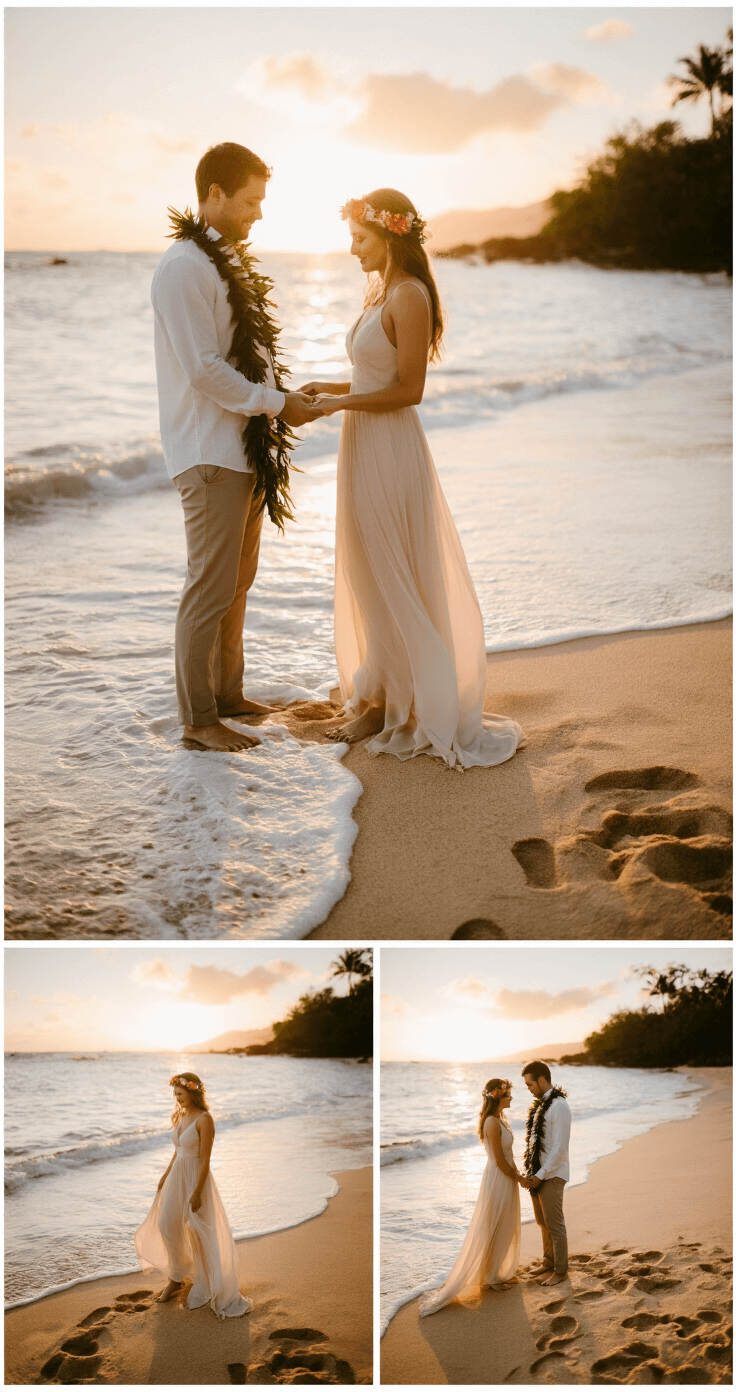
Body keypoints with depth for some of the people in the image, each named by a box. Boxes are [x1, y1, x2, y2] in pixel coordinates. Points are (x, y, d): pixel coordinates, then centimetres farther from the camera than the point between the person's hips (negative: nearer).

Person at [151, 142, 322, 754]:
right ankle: (199, 720, 7)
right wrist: (276, 402, -13)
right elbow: (204, 369, -20)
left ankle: (228, 694, 31)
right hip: (210, 454, -10)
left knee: (238, 582, 17)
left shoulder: (228, 261, 15)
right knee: (211, 589, -4)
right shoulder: (184, 266, -14)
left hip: (247, 448, 10)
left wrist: (284, 394, 7)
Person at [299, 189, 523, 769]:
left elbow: (409, 389, -19)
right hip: (365, 446, 10)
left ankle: (415, 711, 12)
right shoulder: (379, 293, 14)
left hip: (391, 449, -10)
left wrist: (341, 402, -14)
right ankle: (380, 700, 25)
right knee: (369, 582, 14)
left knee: (393, 583, 0)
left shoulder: (409, 296, -15)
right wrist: (330, 387, 8)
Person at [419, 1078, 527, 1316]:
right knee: (493, 1231, 4)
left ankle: (500, 1273, 33)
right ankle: (490, 1278, 18)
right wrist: (518, 1179, -9)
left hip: (507, 1178, 9)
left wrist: (517, 1174, 8)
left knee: (506, 1229, 19)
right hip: (498, 1180, -9)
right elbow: (500, 1161, -21)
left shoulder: (500, 1119, 6)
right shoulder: (492, 1123, -24)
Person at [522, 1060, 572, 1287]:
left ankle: (560, 1270, 15)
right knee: (542, 1222, 20)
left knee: (555, 1224, 3)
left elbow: (559, 1148, -22)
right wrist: (532, 1171, 9)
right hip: (537, 1173, 9)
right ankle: (549, 1262, 35)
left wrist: (540, 1175, -19)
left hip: (552, 1175, -9)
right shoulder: (541, 1104, 8)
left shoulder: (559, 1107, -20)